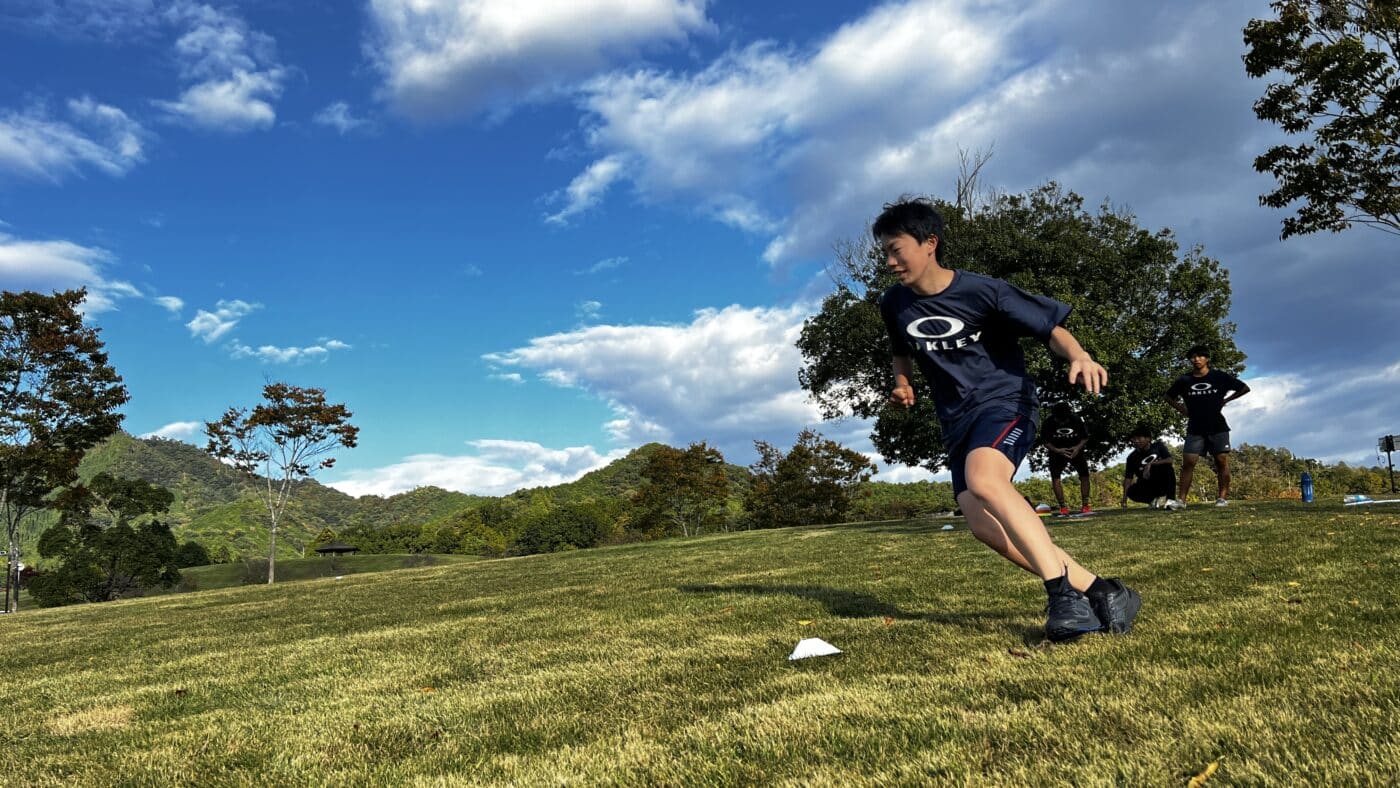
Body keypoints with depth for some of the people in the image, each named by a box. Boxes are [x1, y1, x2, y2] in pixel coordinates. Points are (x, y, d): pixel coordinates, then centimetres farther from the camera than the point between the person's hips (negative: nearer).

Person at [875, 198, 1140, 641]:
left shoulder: (982, 291, -12)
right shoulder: (894, 305, 4)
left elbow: (1050, 327, -7)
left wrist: (1078, 357, -28)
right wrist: (903, 384, 5)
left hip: (1004, 401, -6)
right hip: (957, 421, 6)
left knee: (983, 480, -36)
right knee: (983, 525, -12)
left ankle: (1063, 592, -31)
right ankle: (1096, 591, -5)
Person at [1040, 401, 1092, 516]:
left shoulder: (1076, 420, -19)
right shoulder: (1048, 423, -20)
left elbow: (1085, 437, -6)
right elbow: (1045, 441, -11)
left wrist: (1078, 447, -25)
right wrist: (1057, 450, -27)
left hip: (1075, 449, 1)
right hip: (1057, 451, -1)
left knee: (1084, 475, -7)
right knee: (1055, 477, -13)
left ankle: (1085, 505, 2)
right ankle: (1063, 508, -11)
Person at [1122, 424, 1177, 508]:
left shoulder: (1158, 446, -3)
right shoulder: (1132, 457, -3)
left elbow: (1169, 460, -18)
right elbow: (1128, 478, -7)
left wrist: (1151, 464, -28)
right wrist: (1124, 499, -16)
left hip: (1163, 483, -1)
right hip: (1146, 486, 1)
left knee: (1168, 468, -32)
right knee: (1131, 492, -30)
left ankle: (1169, 499, -24)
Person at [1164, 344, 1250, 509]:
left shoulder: (1219, 377, -3)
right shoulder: (1184, 381, 2)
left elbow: (1244, 388, 6)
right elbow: (1169, 396, 18)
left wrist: (1225, 400, 2)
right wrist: (1182, 409, 6)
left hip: (1217, 427, -1)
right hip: (1195, 429, 1)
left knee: (1222, 461, -2)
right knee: (1187, 463, -6)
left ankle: (1222, 497, 6)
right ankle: (1180, 500, -7)